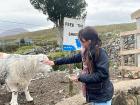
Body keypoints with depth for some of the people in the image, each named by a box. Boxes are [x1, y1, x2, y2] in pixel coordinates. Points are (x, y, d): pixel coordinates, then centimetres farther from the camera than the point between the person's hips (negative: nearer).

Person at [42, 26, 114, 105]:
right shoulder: (86, 52, 1)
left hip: (102, 96, -7)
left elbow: (102, 75, -26)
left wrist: (80, 78, -21)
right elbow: (73, 58, 13)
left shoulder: (101, 53, -22)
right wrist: (55, 62, 14)